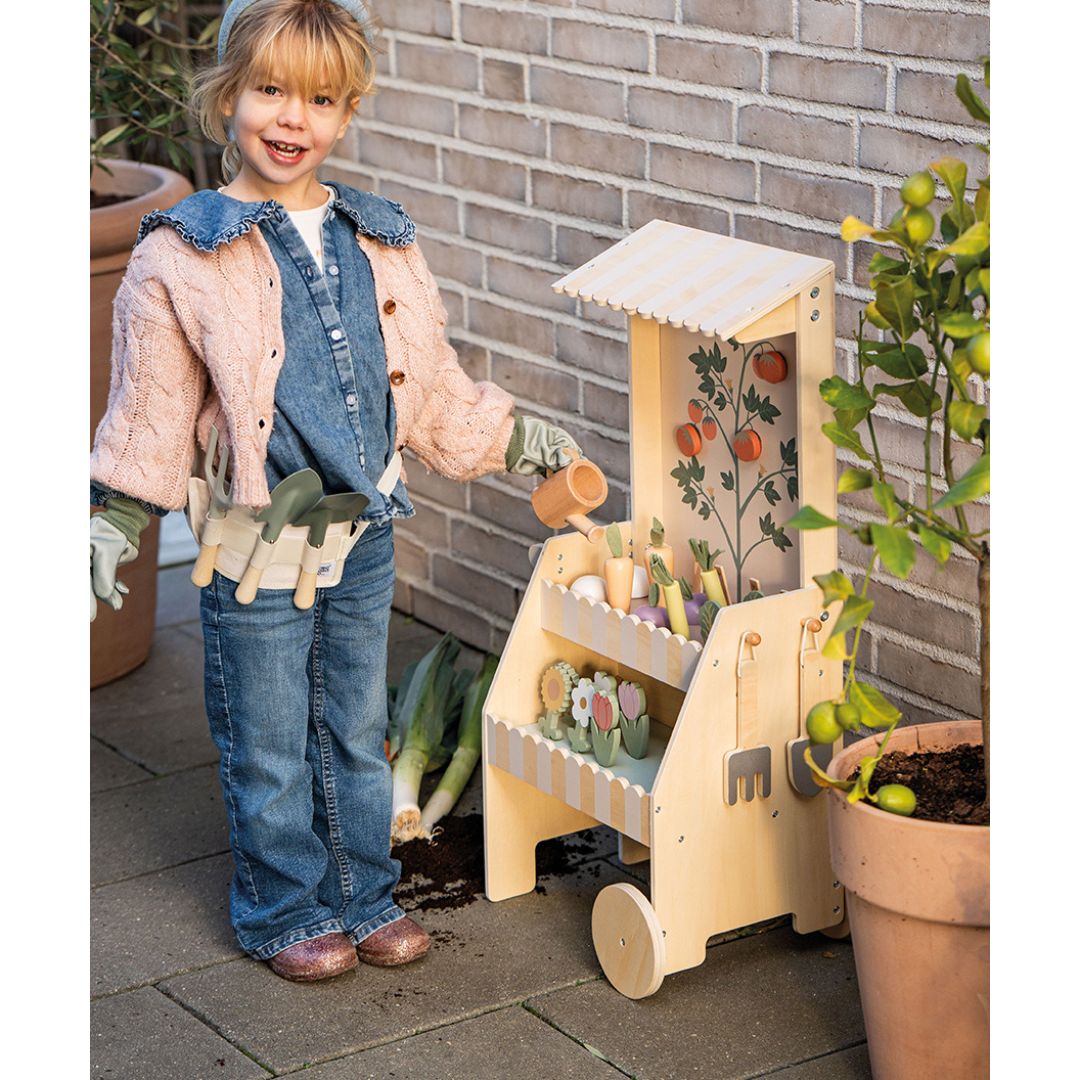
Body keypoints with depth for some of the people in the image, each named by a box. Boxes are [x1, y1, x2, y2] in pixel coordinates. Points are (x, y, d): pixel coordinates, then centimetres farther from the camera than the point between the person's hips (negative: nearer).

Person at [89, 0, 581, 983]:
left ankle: (364, 899, 33)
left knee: (358, 735, 17)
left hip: (365, 536, 4)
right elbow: (150, 406, -6)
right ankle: (287, 912, 26)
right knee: (268, 749, 9)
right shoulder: (183, 255, -10)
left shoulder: (381, 241, 5)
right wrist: (113, 523, -9)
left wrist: (521, 440, 17)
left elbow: (434, 386, 15)